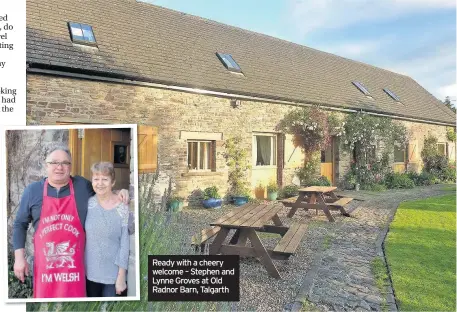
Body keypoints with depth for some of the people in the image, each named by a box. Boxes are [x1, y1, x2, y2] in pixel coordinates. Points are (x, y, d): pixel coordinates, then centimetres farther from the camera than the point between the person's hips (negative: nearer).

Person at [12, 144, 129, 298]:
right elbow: (20, 224, 10)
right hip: (44, 264, 0)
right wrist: (19, 257, 4)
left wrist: (119, 192, -3)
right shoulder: (32, 191, 2)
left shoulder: (82, 185, 1)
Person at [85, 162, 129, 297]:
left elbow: (125, 244, -11)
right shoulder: (88, 203, -4)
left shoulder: (122, 208, -14)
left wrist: (121, 277, -11)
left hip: (113, 272, -3)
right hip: (90, 270, 3)